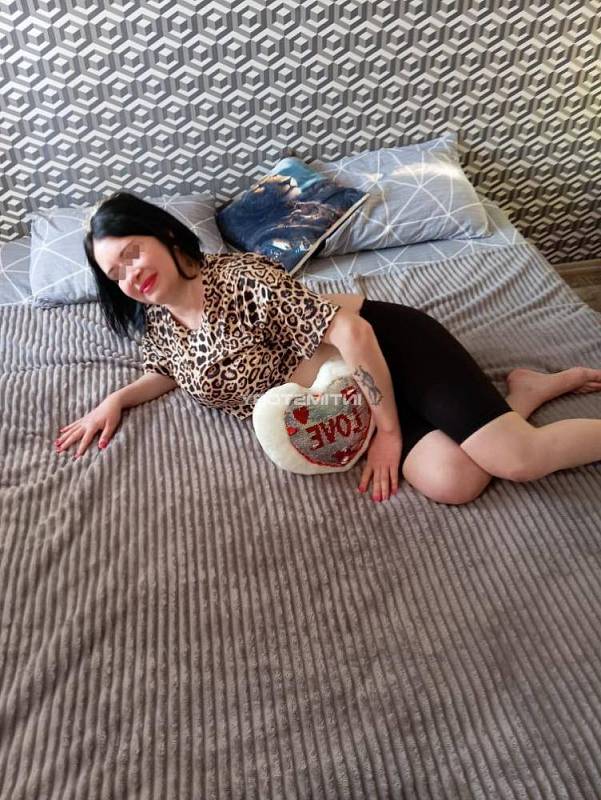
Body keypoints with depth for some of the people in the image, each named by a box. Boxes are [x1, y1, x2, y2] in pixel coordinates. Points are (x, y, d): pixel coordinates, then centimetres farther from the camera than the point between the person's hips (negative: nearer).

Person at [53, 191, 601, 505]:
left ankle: (525, 387, 15)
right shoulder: (158, 322, 6)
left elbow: (352, 333, -22)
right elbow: (168, 373, 27)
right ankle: (531, 389, 9)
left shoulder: (242, 279, -19)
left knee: (516, 460, -18)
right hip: (356, 396, 6)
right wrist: (115, 400, 9)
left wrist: (389, 431, -17)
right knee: (451, 483, -15)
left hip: (387, 347, -6)